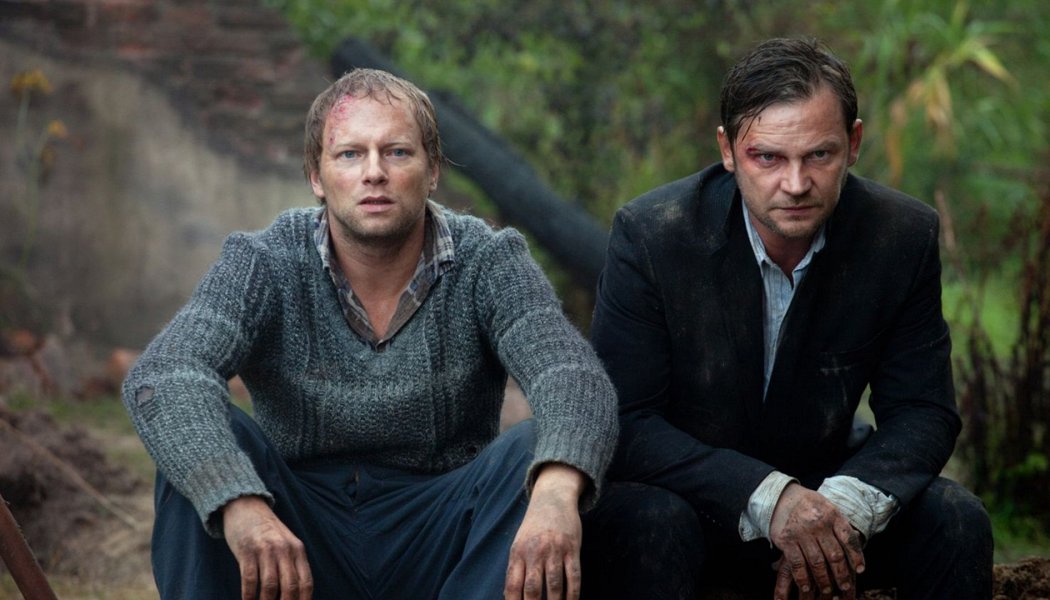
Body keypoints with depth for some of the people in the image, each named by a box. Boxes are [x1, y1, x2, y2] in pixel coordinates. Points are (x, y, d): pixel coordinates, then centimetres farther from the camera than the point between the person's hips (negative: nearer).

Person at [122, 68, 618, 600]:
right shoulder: (263, 266, -8)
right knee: (197, 445, -26)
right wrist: (240, 503, -47)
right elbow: (160, 377, -26)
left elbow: (572, 375, -25)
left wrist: (557, 490, -50)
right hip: (302, 541, 0)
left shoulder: (488, 263, -7)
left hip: (438, 546, 0)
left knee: (537, 456, -27)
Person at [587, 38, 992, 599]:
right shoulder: (650, 235, -19)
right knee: (651, 526, -35)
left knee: (955, 521, -21)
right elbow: (621, 423, -21)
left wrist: (846, 504, -29)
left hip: (820, 491, 3)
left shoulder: (906, 236, -11)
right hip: (692, 497, -3)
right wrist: (767, 497, -34)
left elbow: (922, 412, -6)